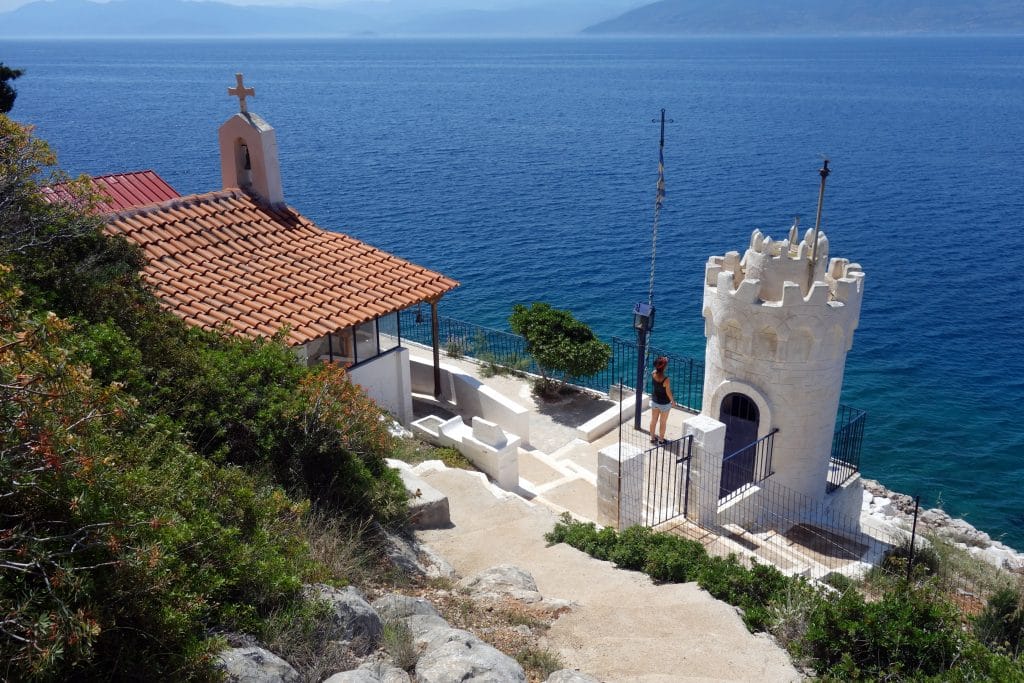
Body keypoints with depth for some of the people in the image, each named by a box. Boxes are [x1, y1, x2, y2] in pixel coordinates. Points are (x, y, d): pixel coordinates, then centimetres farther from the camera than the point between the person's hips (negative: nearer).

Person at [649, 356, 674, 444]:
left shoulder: (653, 374, -17)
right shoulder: (666, 380, -31)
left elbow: (656, 370, 9)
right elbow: (668, 393, -19)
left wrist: (664, 360, 0)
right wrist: (672, 401, -1)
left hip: (654, 401, 5)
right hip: (664, 403, -5)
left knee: (654, 420, 21)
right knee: (663, 422, 15)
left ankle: (652, 438, 36)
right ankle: (661, 439, 30)